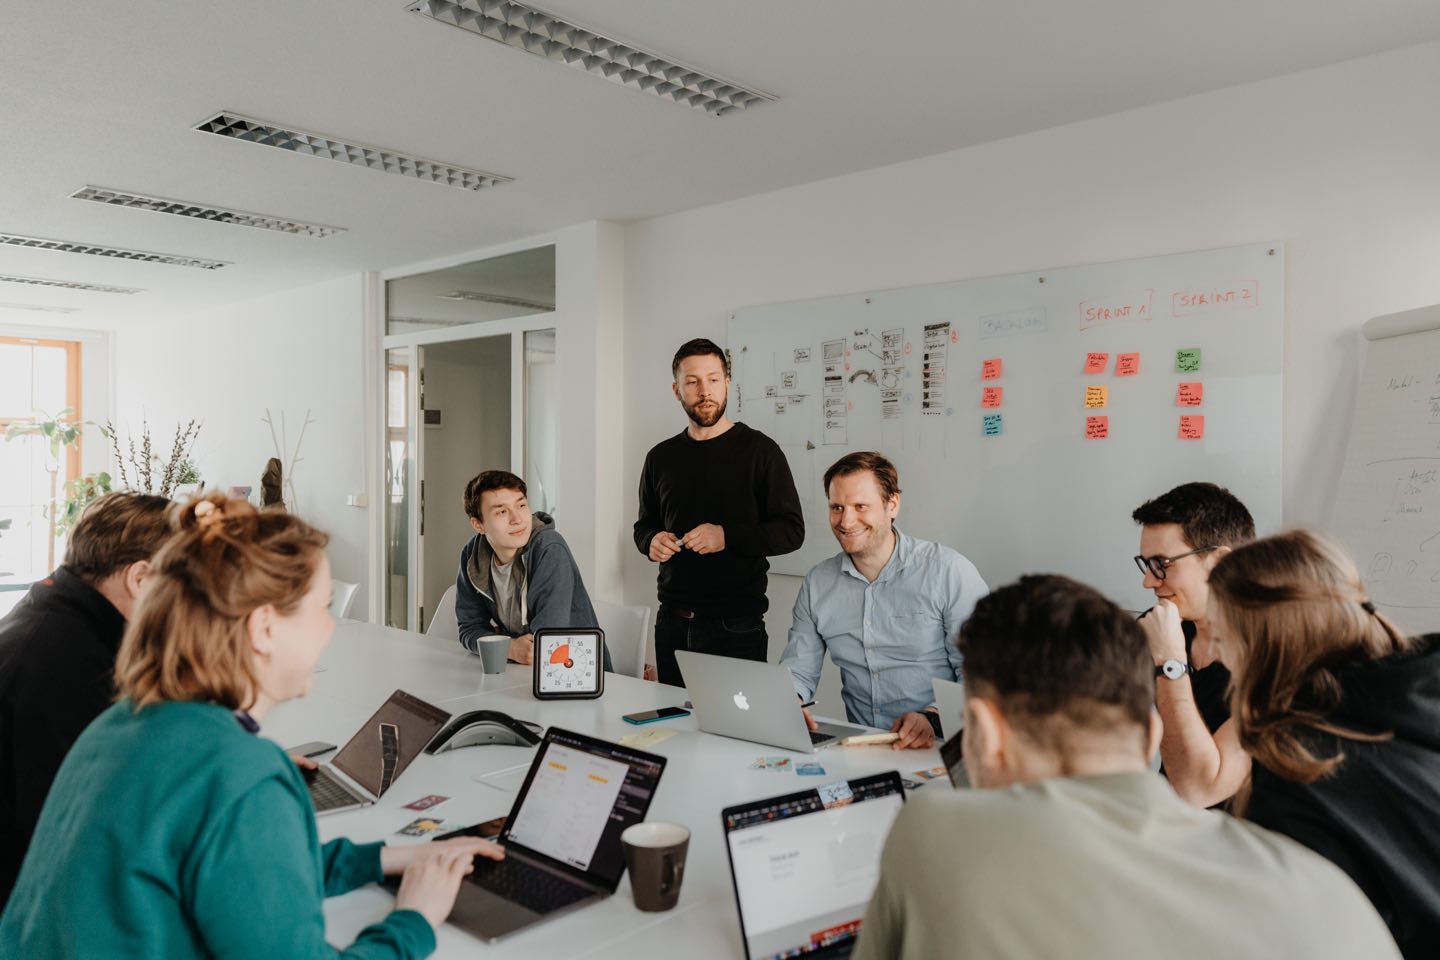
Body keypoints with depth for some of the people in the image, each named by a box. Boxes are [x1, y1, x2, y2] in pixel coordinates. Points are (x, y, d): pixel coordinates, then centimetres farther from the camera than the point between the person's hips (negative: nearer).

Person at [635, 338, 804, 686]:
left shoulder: (759, 450, -4)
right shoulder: (661, 457, 9)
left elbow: (792, 530, -6)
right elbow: (644, 525, 20)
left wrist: (728, 536, -20)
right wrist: (652, 540, -3)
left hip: (735, 627, -4)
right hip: (672, 624, 4)